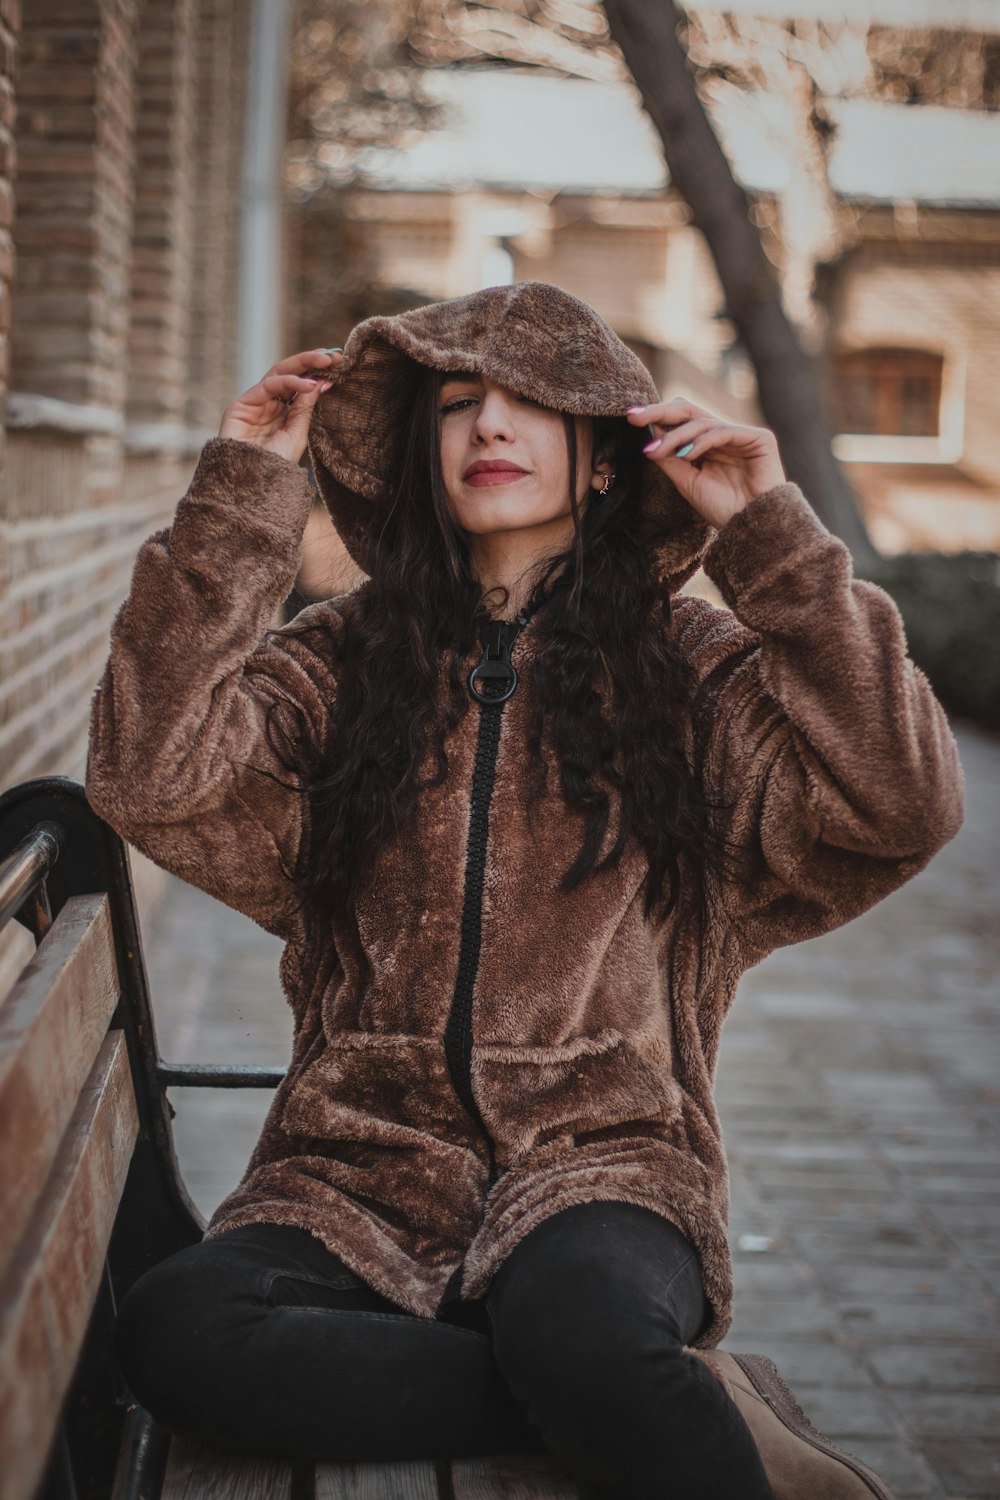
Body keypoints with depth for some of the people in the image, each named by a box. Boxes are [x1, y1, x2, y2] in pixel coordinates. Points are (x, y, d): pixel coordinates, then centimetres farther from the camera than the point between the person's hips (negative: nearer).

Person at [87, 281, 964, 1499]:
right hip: (361, 1164, 4)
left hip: (602, 1161, -4)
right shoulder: (339, 664, 9)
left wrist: (773, 536, -8)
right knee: (171, 1328, -28)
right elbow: (153, 780, -8)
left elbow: (904, 806, -9)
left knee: (575, 1318, -39)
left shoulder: (691, 672, 6)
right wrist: (241, 497, -4)